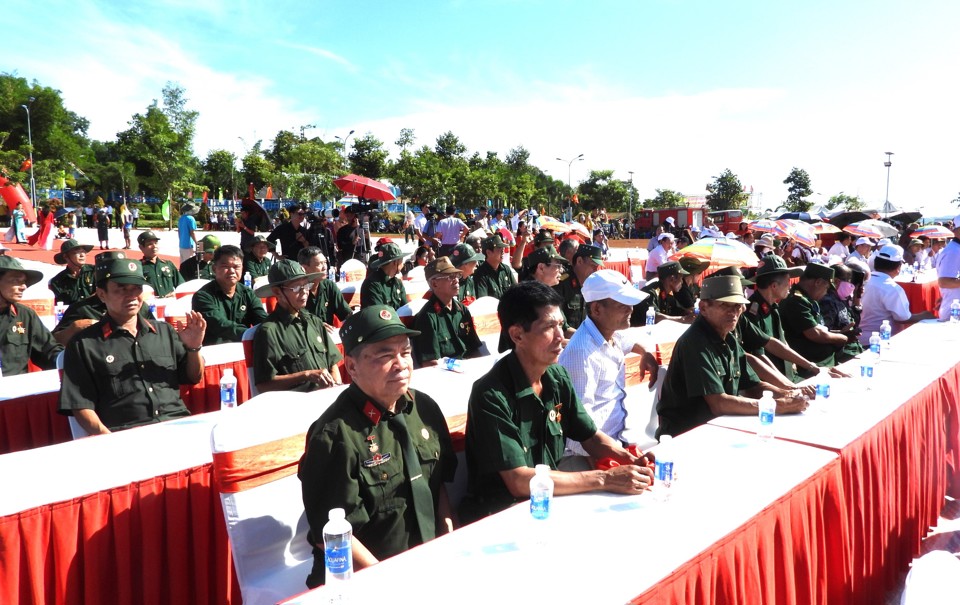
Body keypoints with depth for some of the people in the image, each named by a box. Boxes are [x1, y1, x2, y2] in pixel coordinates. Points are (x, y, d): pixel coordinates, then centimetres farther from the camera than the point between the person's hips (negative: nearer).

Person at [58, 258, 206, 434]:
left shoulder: (165, 331, 18)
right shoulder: (84, 344, 8)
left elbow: (194, 378, 22)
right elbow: (81, 406, 3)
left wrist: (194, 348, 3)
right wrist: (109, 439, -14)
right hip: (126, 436, -3)